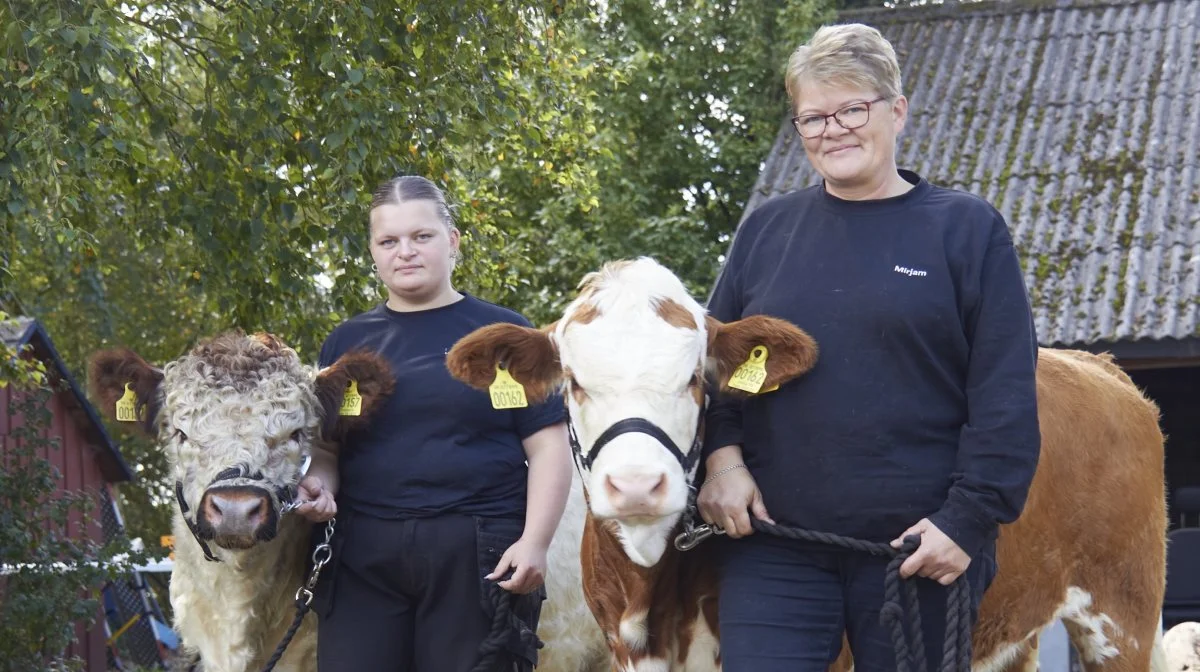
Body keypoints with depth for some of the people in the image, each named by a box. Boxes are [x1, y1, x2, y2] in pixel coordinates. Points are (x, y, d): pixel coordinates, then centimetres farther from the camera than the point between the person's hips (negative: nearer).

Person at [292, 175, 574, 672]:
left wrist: (534, 541, -11)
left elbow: (548, 447, 1)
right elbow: (327, 448, 16)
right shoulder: (347, 342, 14)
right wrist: (318, 486, -7)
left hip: (480, 555, -2)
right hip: (362, 556, 2)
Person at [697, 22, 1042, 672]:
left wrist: (969, 519, -9)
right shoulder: (766, 229, 11)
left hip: (919, 546, -2)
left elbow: (1006, 395, -2)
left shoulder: (968, 229, 3)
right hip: (773, 542, 2)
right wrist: (721, 452, -4)